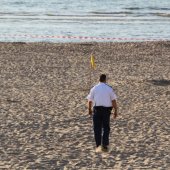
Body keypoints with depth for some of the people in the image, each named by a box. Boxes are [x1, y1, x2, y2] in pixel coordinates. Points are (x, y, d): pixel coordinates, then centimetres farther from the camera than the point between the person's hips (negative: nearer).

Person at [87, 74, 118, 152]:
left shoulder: (94, 88, 3)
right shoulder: (109, 88, 1)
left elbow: (90, 101, 6)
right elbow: (114, 101, -4)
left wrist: (89, 110, 20)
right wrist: (115, 111, 2)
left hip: (97, 109, 0)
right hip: (106, 110, 0)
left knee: (97, 128, 7)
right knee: (106, 128, 8)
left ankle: (98, 145, 5)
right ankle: (104, 145, 1)